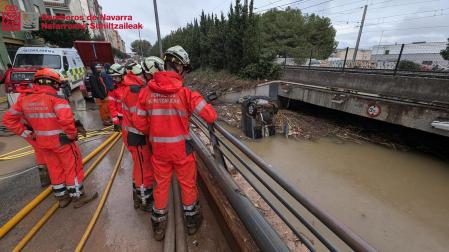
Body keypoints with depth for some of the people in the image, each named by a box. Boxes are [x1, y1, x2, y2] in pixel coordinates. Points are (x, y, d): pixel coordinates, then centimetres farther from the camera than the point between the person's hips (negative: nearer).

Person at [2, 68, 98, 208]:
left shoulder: (25, 99, 3)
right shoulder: (55, 98, -19)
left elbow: (8, 119, 9)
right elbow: (66, 118, -34)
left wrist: (27, 134, 8)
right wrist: (72, 134, -19)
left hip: (43, 142, 7)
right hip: (62, 141, -7)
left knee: (55, 170, 20)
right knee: (73, 168, 8)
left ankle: (62, 197, 34)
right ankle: (78, 197, 19)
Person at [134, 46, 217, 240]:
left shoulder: (146, 92, -6)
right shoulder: (185, 92, -18)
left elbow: (139, 124, -1)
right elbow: (210, 116, -17)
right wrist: (210, 116, 6)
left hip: (158, 149, 3)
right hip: (181, 148, -3)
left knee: (161, 185, 21)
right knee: (188, 184, 19)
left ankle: (159, 225, 40)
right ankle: (191, 220, 40)